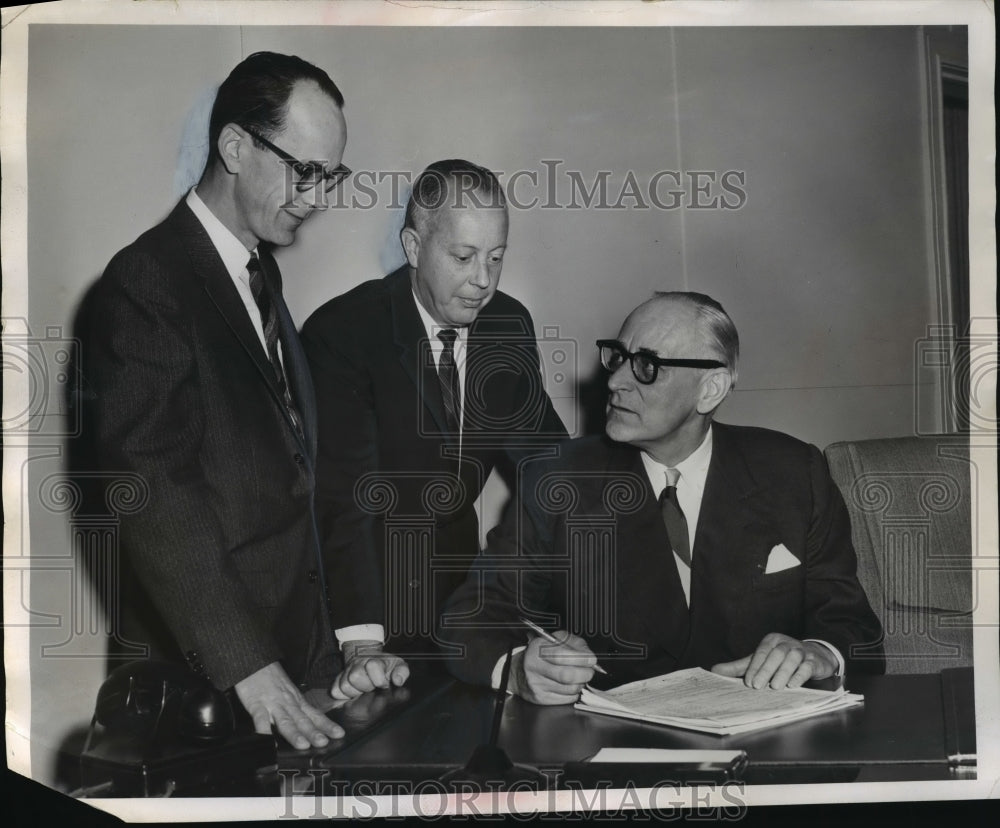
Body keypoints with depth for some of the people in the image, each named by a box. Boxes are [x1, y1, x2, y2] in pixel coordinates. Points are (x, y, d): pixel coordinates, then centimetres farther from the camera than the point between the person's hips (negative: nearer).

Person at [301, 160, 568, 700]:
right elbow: (346, 492, -28)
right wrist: (361, 642, -37)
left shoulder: (509, 325, -2)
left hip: (454, 582, 5)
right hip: (357, 591, -5)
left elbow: (544, 456, 6)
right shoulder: (341, 332, -20)